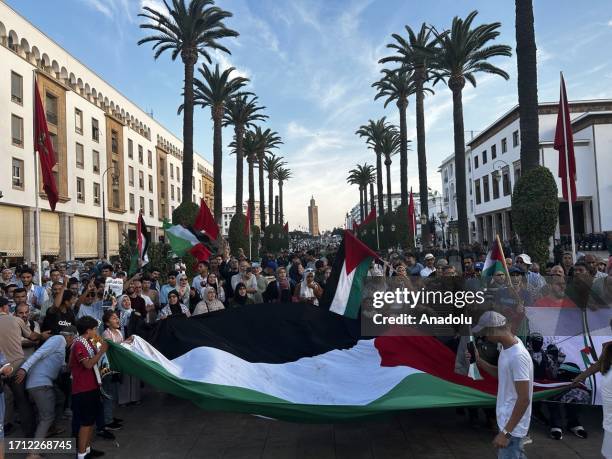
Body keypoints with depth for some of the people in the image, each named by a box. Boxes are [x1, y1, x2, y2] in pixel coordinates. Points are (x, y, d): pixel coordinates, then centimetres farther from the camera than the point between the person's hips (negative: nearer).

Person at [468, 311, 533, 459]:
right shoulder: (506, 347, 1)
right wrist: (478, 361, 3)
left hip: (512, 426, -9)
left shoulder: (518, 356, -29)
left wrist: (506, 432, -24)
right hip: (508, 419, 9)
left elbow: (524, 399, -27)